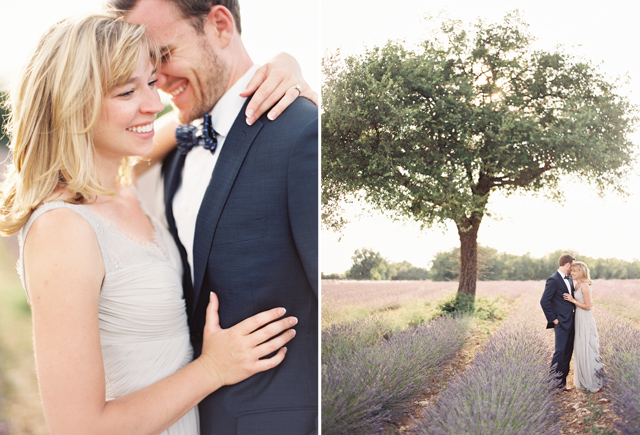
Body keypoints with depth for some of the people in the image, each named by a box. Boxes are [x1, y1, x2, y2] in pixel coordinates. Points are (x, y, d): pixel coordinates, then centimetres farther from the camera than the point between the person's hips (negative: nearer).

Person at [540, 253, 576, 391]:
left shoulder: (570, 279, 15)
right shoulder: (553, 280, -12)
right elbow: (544, 301, -15)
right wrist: (553, 319, -13)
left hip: (571, 322, 8)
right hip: (561, 323, -8)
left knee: (568, 352, 9)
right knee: (560, 351, -9)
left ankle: (562, 382, 16)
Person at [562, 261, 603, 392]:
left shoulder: (584, 286, -17)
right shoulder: (578, 285, 11)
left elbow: (588, 306, -18)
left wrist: (573, 300, -14)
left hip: (585, 321, -9)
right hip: (579, 319, 10)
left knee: (587, 350, -3)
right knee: (580, 350, 14)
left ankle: (593, 382, 7)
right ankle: (584, 380, 24)